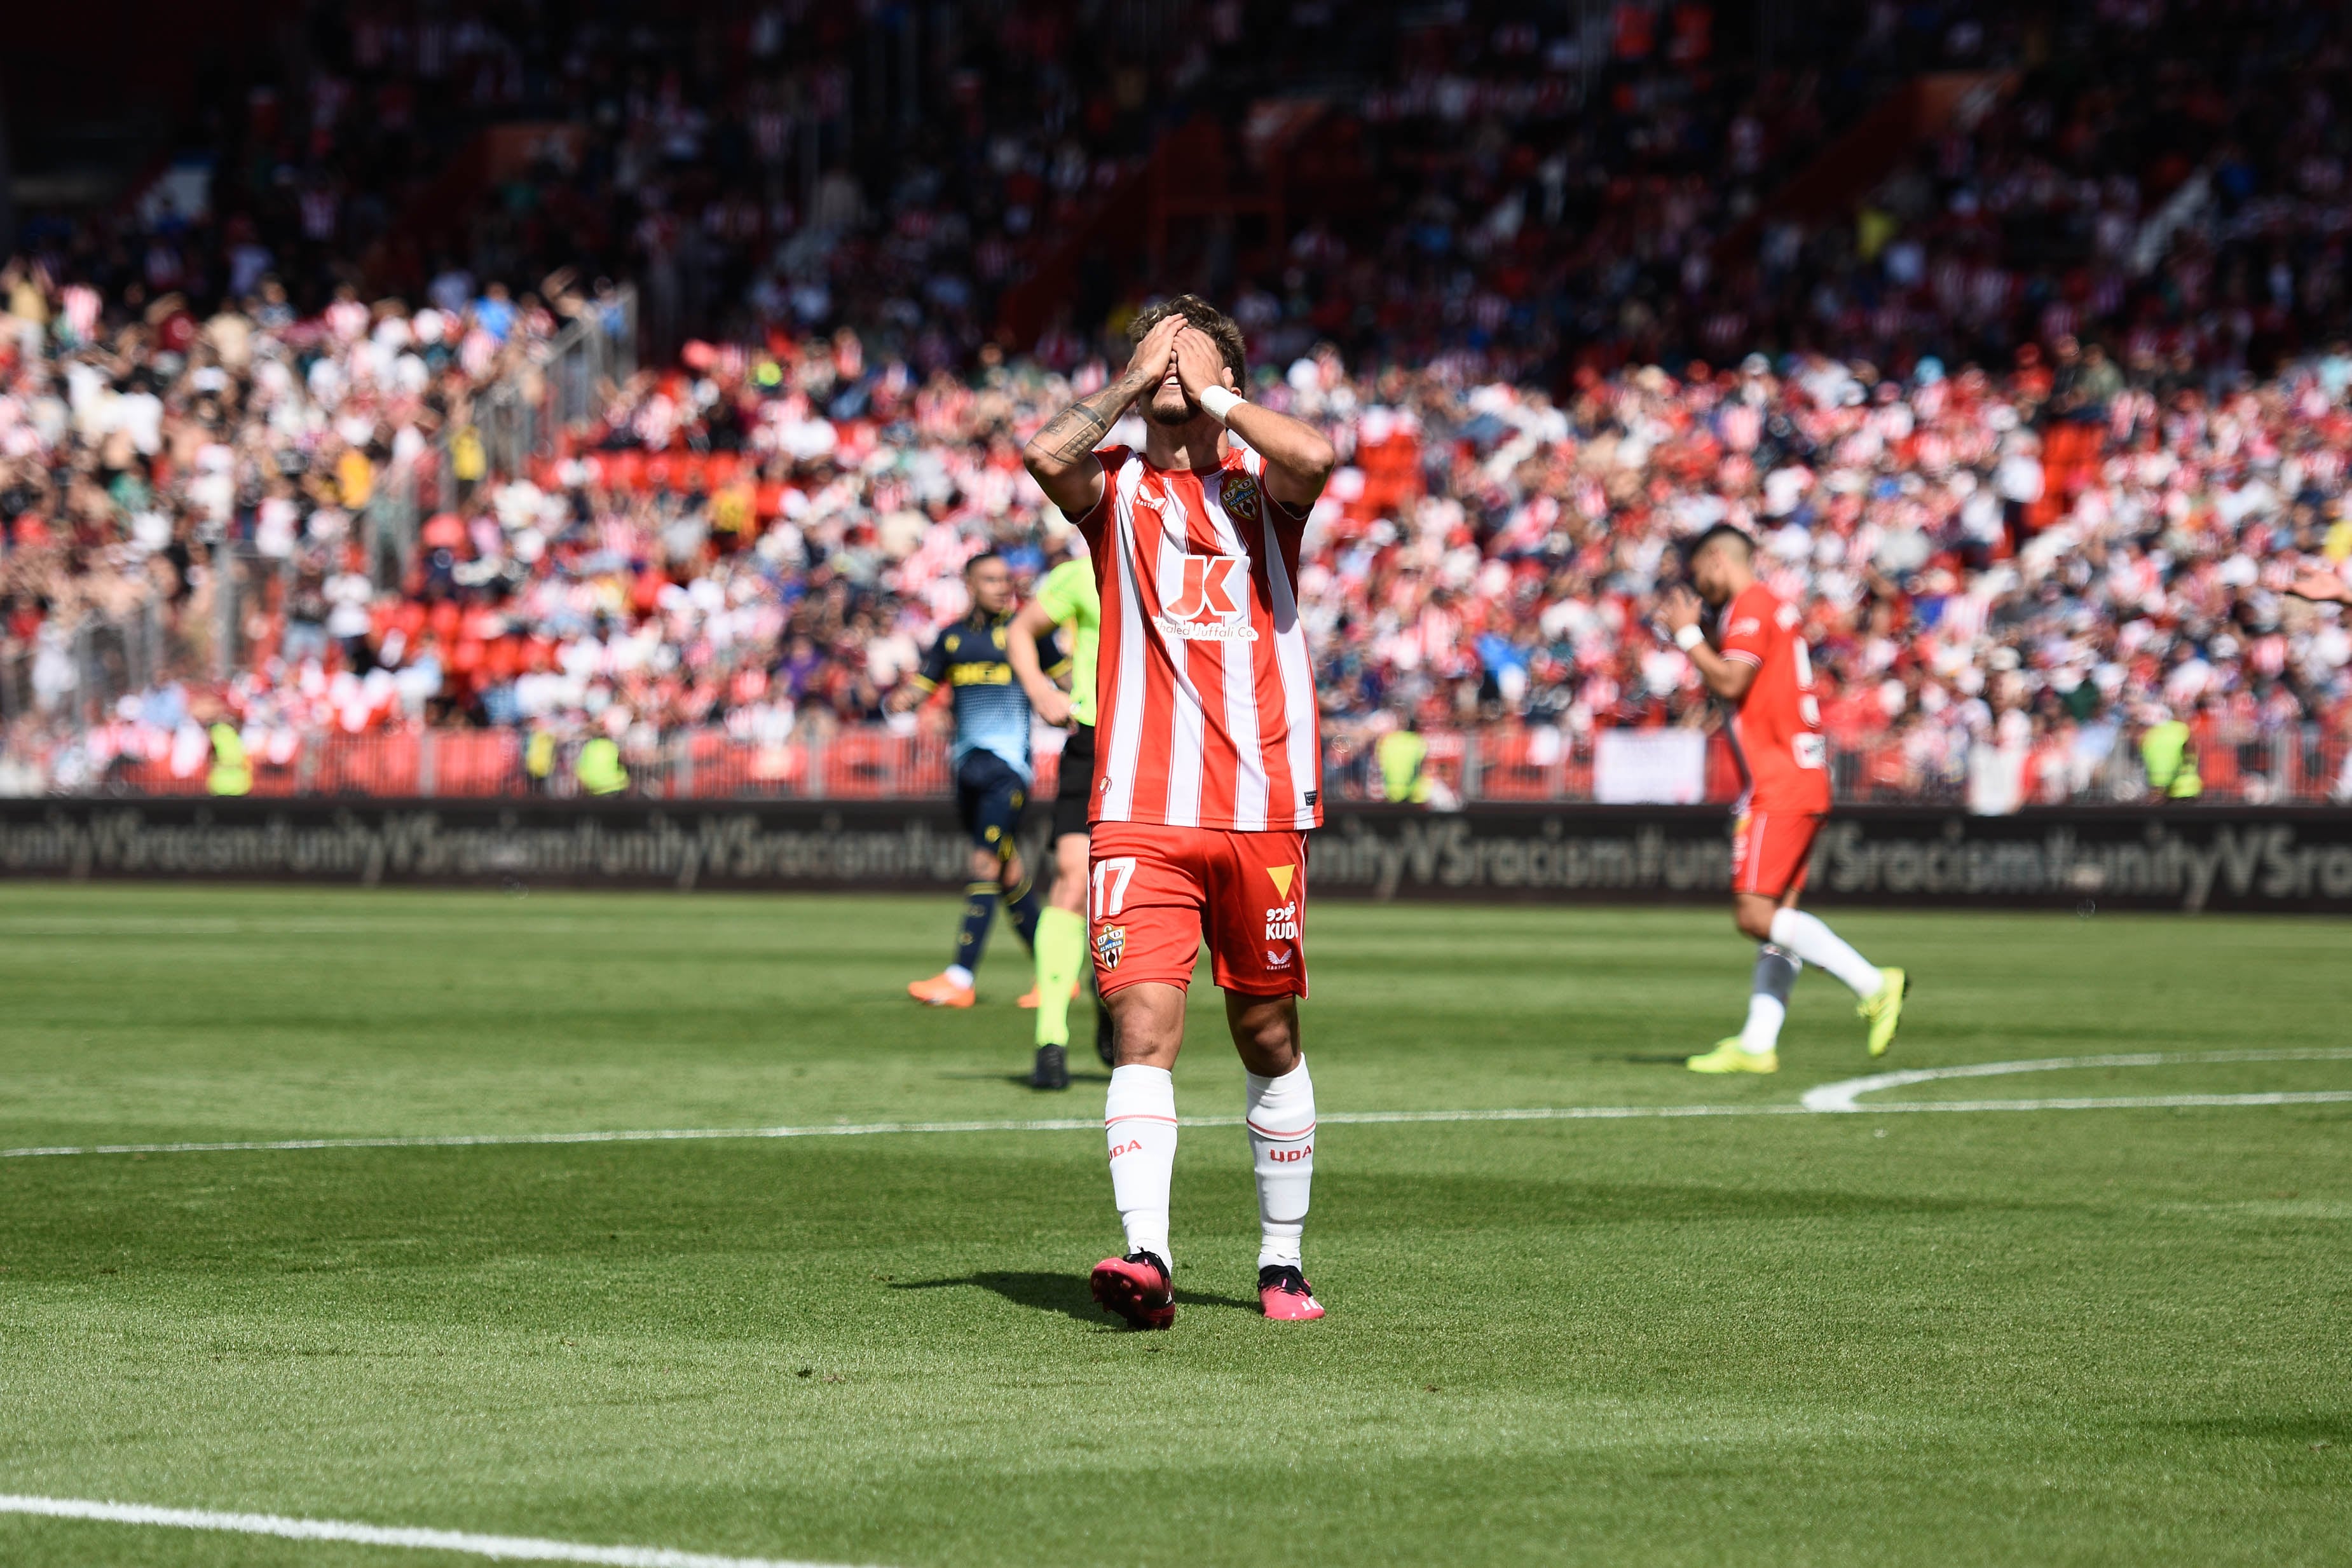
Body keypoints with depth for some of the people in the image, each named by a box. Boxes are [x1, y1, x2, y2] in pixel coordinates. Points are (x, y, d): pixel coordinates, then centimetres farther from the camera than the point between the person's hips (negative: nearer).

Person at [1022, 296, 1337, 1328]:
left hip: (1261, 807, 1)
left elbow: (1314, 457, -16)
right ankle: (1147, 1254, -24)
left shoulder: (1260, 479, 9)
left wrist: (1210, 394, -3)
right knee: (1143, 1029, -14)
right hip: (1141, 810, -1)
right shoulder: (1113, 487, 10)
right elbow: (1045, 454, -13)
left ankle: (1282, 1261, 21)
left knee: (1269, 1039, 9)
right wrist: (1131, 385, 0)